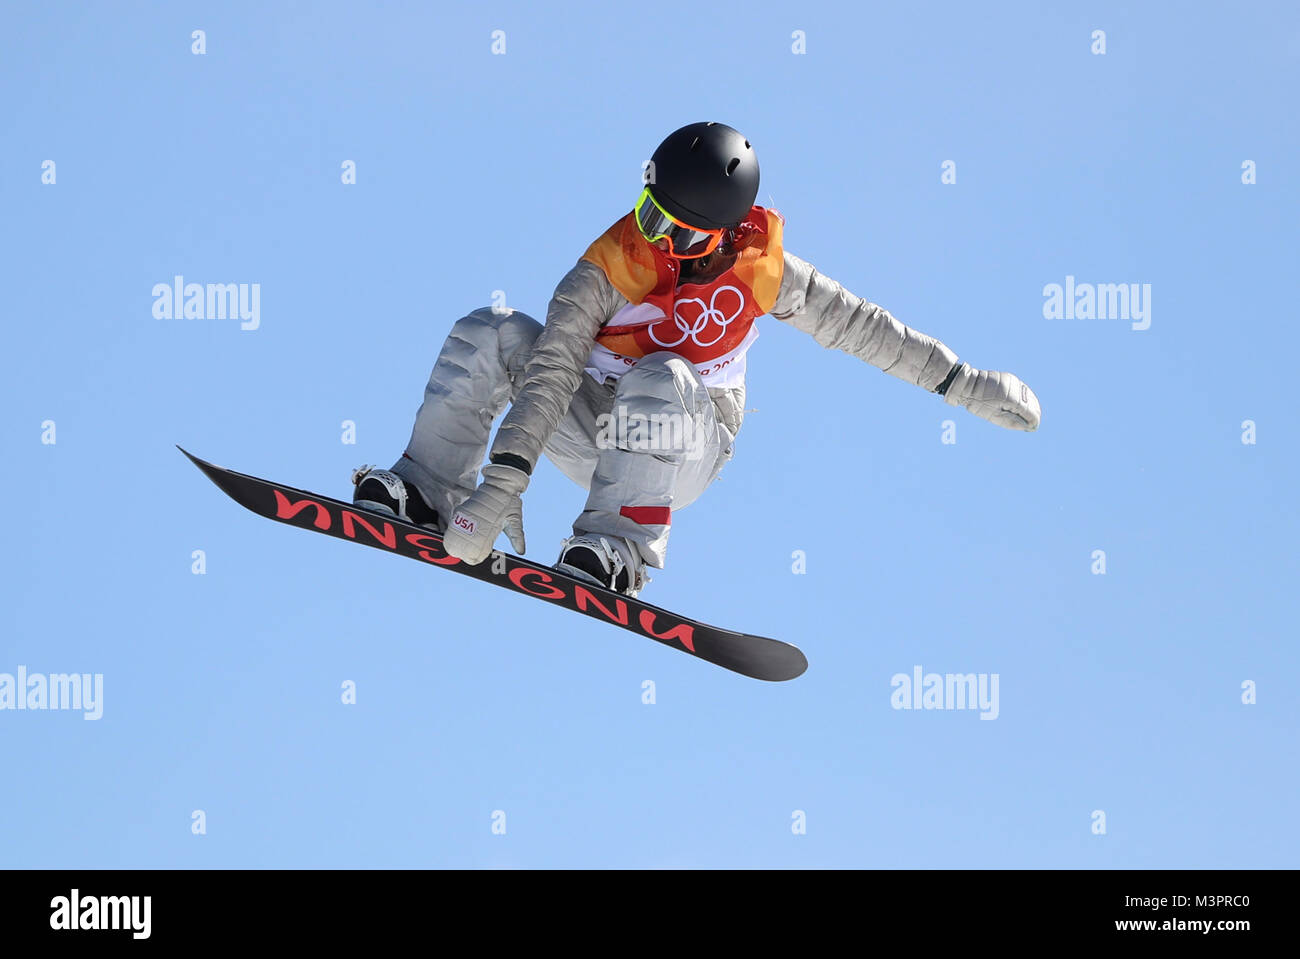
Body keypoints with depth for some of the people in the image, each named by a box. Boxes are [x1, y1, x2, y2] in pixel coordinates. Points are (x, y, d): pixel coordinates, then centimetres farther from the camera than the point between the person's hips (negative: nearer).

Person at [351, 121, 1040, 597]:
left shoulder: (760, 270, -14)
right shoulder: (608, 272, -18)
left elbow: (860, 326, -2)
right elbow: (550, 374, -26)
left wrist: (965, 385, 2)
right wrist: (503, 482, -37)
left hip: (688, 450, -1)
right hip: (596, 433, 1)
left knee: (660, 380, -37)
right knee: (490, 335, -20)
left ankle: (618, 547, -38)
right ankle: (431, 492, -17)